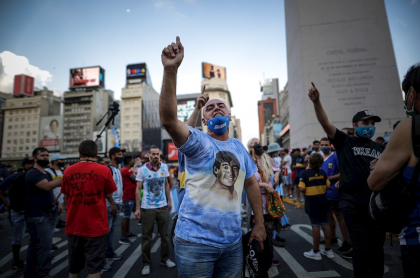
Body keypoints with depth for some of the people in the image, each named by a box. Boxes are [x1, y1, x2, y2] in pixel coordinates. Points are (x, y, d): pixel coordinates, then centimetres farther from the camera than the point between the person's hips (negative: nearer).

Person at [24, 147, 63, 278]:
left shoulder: (47, 174, 15)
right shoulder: (32, 173, -14)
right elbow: (47, 186, -30)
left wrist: (56, 202, 10)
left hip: (45, 214, 9)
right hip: (37, 216, -9)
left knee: (35, 246, 18)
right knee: (44, 247, -7)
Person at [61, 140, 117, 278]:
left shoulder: (68, 171, -1)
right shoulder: (103, 170, -12)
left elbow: (67, 197, 12)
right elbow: (108, 195, -1)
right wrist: (113, 206, 22)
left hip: (73, 226, 4)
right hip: (96, 227, -4)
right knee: (94, 266, 7)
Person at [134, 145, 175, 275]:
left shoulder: (164, 167, 1)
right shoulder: (143, 169, -8)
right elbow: (138, 189, -6)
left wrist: (169, 200, 11)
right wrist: (137, 208, -9)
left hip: (163, 206, 3)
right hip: (147, 208, -3)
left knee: (164, 234, 13)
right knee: (146, 237, 7)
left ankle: (165, 258, 31)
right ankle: (146, 263, 22)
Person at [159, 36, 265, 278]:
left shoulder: (239, 147, 6)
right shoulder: (197, 141, -10)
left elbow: (252, 184, 12)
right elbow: (168, 119, -28)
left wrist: (260, 224, 11)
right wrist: (171, 70, -37)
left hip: (233, 241, 5)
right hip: (196, 241, -4)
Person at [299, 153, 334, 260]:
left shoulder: (305, 173, -15)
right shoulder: (322, 172, 0)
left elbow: (302, 189, -20)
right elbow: (328, 186, 3)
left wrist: (308, 191, 1)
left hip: (311, 202, -5)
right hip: (322, 201, 5)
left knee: (315, 226, 1)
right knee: (325, 224, 12)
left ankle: (316, 252, 11)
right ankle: (328, 250, 23)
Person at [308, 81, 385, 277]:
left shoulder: (380, 148, 12)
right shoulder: (344, 142, -1)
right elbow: (325, 123, -15)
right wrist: (317, 102, -28)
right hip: (353, 204, -4)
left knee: (377, 248, 14)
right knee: (361, 249, 1)